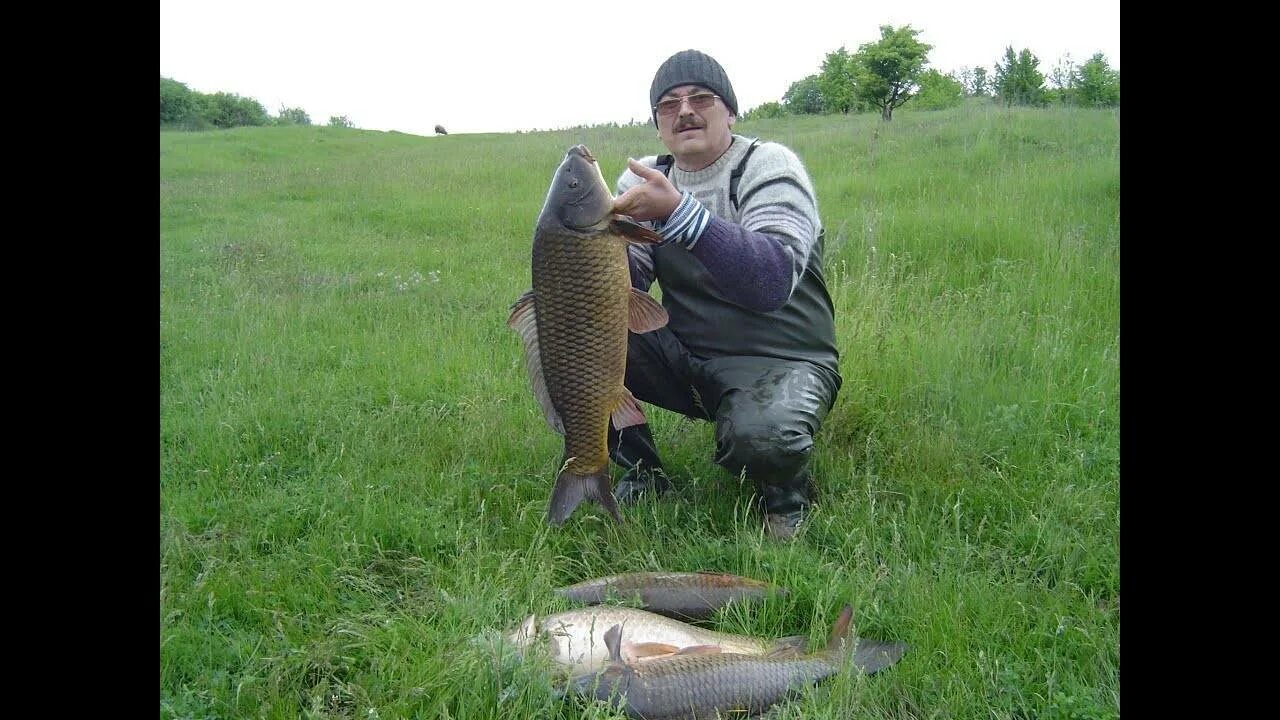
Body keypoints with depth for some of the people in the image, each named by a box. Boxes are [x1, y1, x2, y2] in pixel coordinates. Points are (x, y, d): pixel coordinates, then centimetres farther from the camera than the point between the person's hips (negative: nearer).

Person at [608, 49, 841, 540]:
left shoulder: (767, 166, -10)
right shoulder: (644, 177, 6)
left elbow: (774, 280, -30)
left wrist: (678, 211, -38)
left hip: (779, 362, -5)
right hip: (683, 358, 5)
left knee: (760, 435, -38)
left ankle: (787, 492, 1)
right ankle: (640, 475, 2)